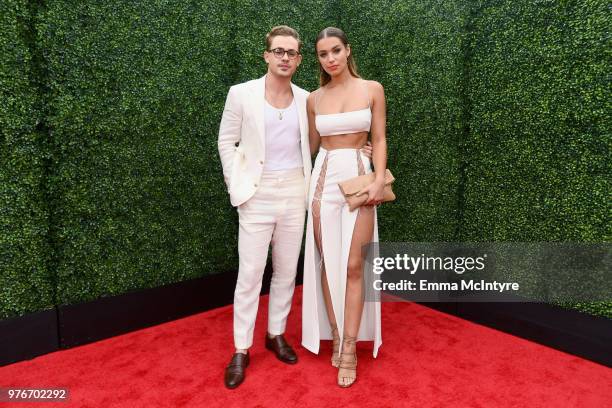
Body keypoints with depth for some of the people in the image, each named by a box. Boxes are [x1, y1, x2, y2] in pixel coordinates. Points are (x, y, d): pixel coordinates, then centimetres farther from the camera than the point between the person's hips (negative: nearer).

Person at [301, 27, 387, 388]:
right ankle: (336, 336, 21)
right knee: (327, 262, 5)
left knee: (353, 265, -3)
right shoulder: (314, 98, 8)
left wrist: (379, 179, -12)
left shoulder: (372, 89, 2)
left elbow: (379, 140, 2)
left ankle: (350, 347, 8)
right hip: (324, 179, 3)